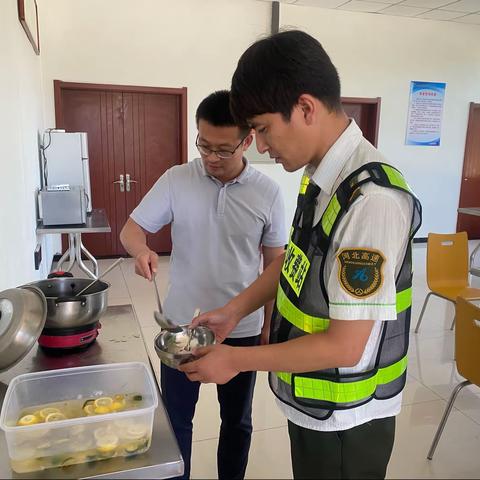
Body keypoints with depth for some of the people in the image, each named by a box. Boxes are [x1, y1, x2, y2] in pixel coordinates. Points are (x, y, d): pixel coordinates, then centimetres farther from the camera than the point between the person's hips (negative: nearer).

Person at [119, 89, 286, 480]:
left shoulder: (268, 192, -9)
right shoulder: (176, 180, -8)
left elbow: (274, 264, -1)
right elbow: (131, 229, -4)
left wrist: (269, 324, 2)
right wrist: (141, 249, -28)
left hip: (241, 328, 0)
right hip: (181, 324, 1)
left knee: (237, 420, 20)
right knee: (175, 418, 18)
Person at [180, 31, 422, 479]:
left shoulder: (371, 200, -30)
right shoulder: (321, 176, -4)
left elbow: (345, 346, -27)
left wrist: (237, 359, -17)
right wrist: (233, 311, 3)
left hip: (344, 420, -7)